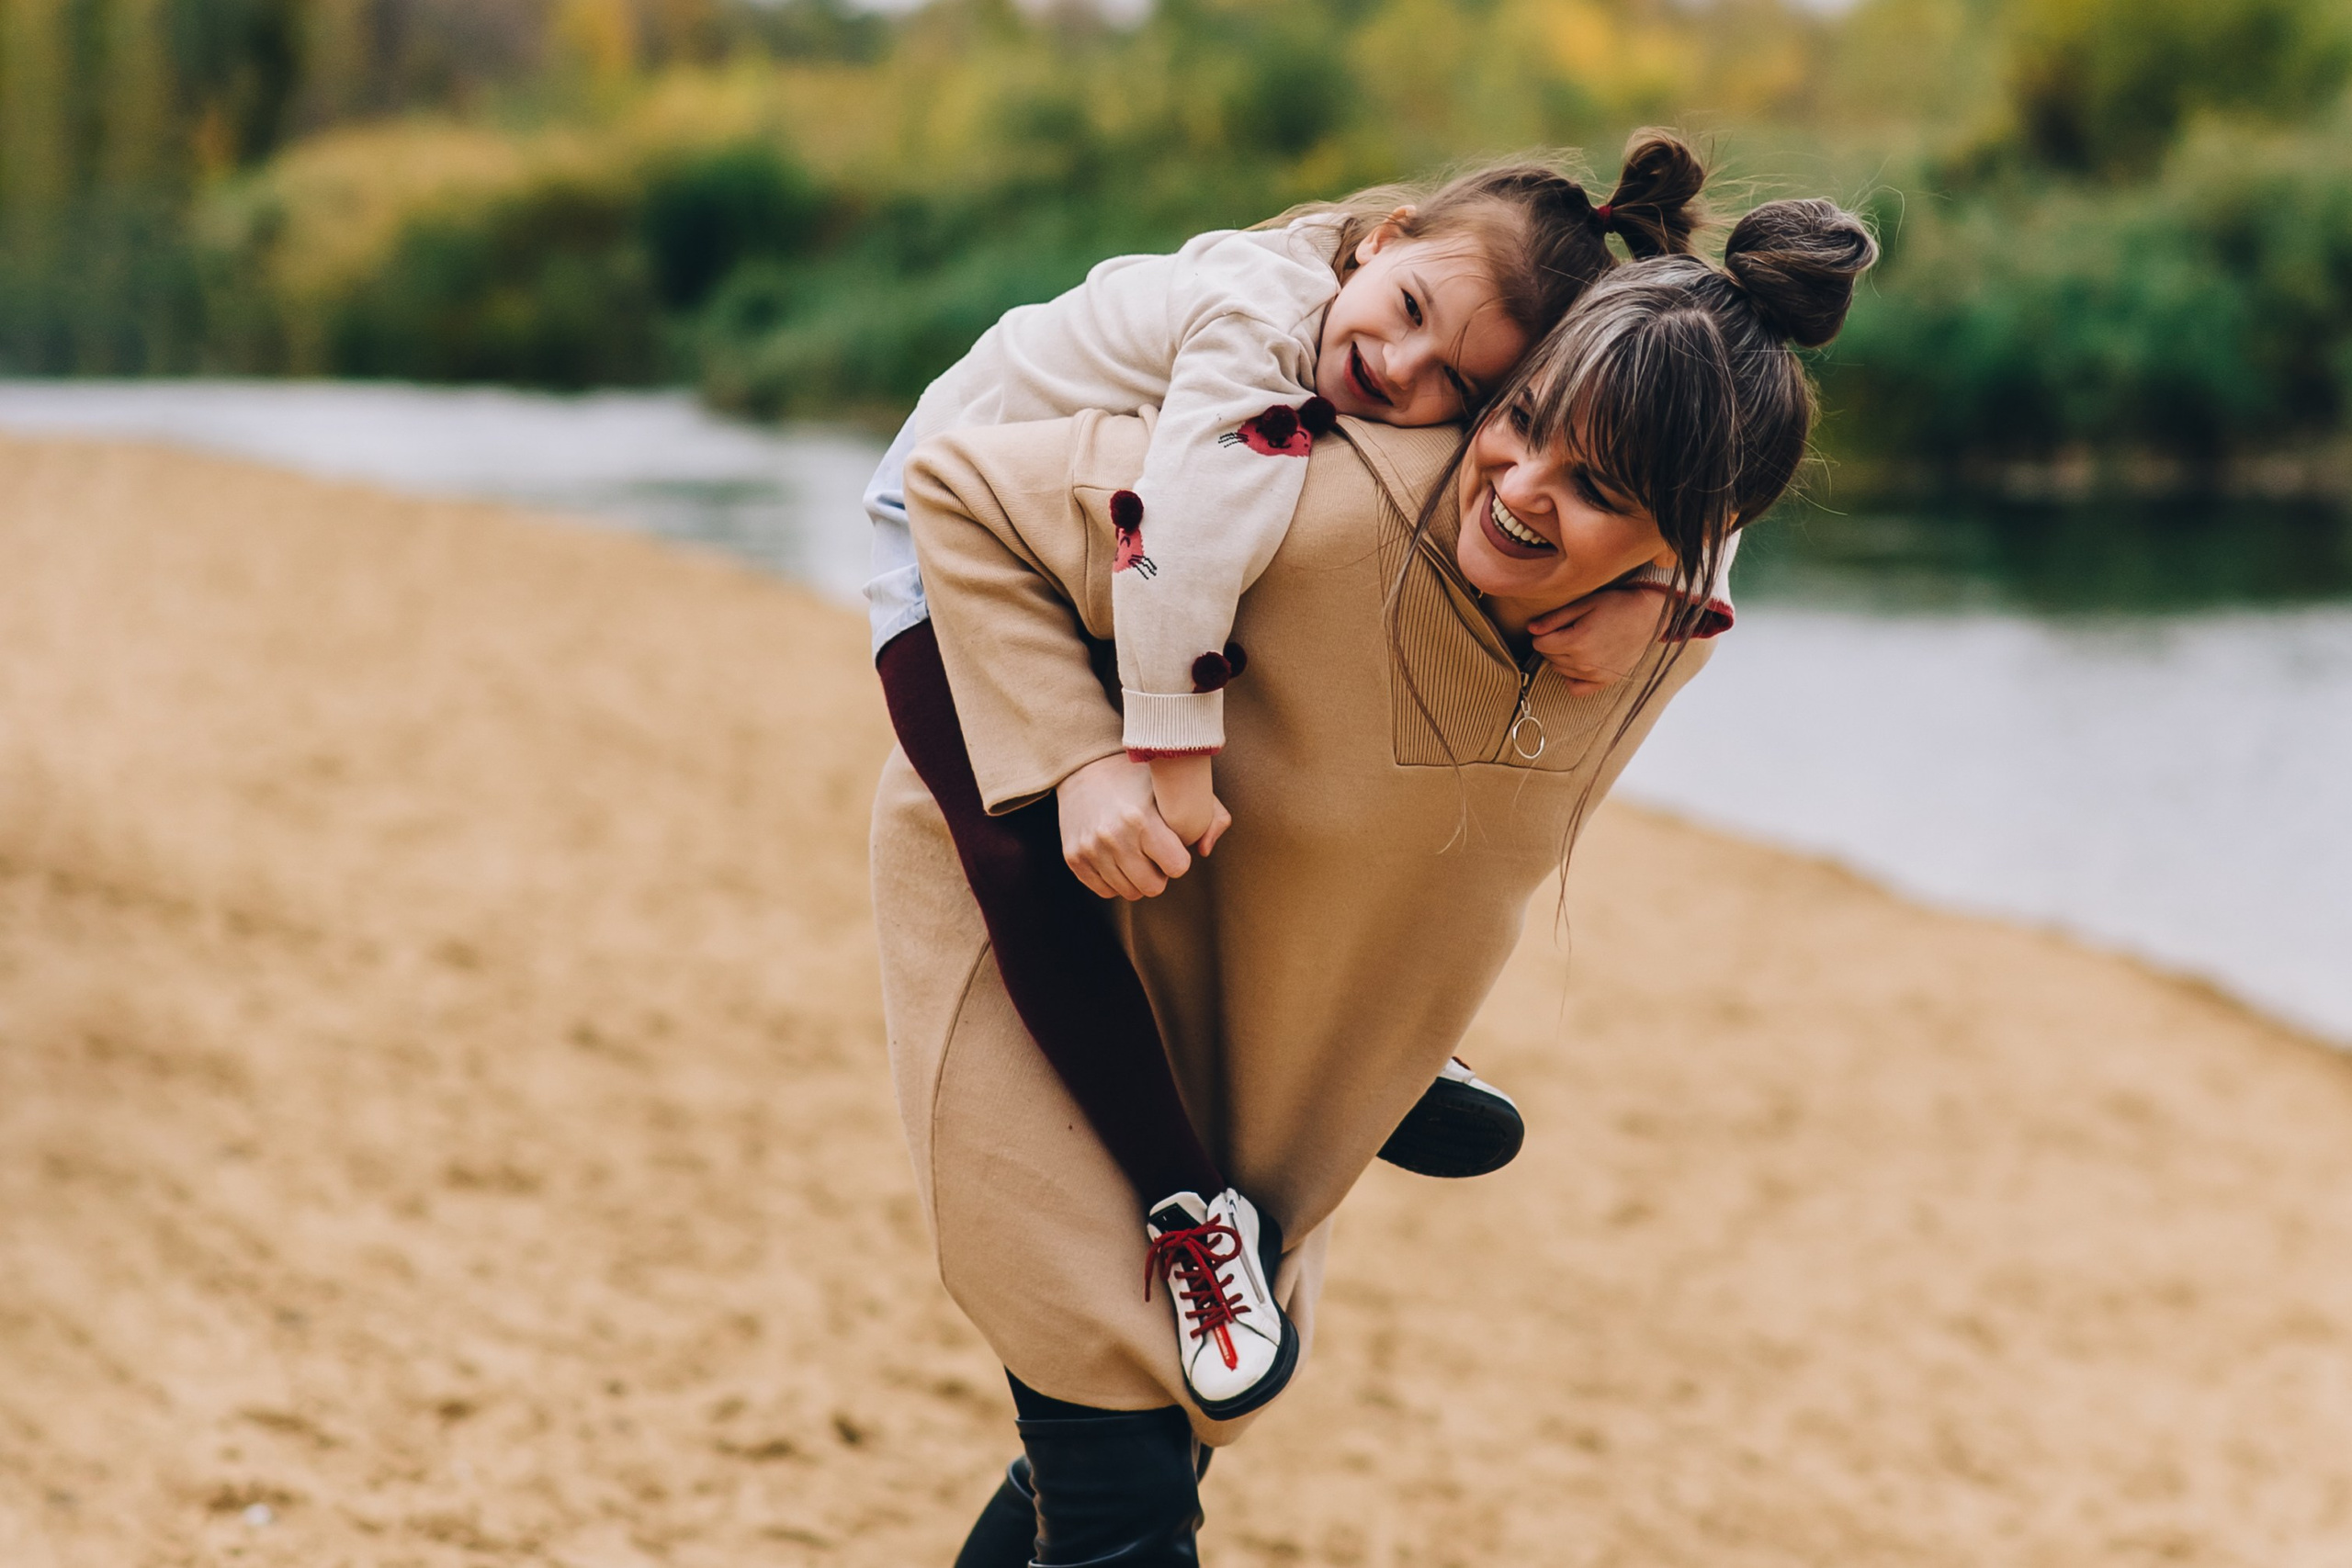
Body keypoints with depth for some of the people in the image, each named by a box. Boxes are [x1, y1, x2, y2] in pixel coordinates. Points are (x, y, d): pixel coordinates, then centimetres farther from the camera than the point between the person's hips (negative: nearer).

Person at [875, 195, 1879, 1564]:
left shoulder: (1676, 630, -15)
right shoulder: (1323, 506, -36)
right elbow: (962, 492, -25)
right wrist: (1077, 756, -34)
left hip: (1267, 1029, 6)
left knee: (1176, 1433, 16)